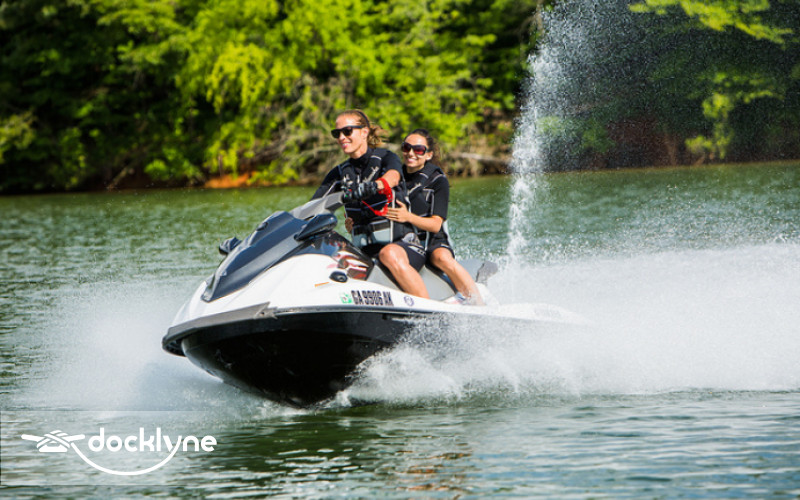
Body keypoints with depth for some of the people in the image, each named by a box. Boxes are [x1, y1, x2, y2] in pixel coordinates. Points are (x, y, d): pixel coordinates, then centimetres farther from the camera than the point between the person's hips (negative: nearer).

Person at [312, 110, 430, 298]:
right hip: (365, 252, 5)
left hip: (402, 244, -5)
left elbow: (392, 177, -24)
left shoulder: (386, 158, 1)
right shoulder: (340, 173, 15)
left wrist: (368, 188, -45)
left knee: (390, 254, -39)